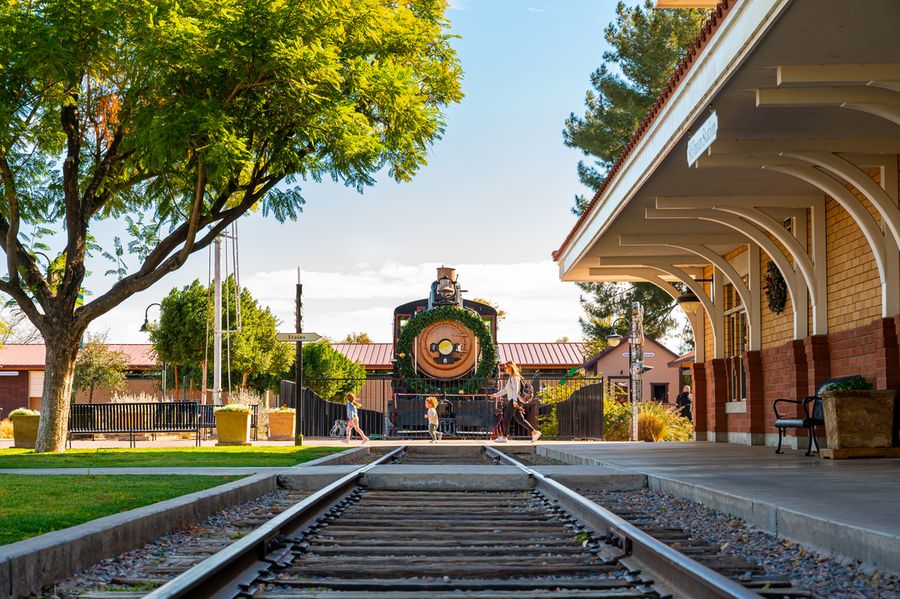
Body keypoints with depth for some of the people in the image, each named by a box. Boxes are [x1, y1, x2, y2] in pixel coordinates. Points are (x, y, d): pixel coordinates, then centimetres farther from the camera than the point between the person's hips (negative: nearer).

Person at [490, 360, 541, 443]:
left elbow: (516, 389, -20)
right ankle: (534, 432, 4)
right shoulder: (510, 377, 21)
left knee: (506, 418, -4)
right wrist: (495, 395, 26)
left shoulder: (514, 377, -8)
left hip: (514, 400, -10)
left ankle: (503, 437, 1)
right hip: (512, 400, 10)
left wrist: (515, 400, -29)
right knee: (519, 419, 7)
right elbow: (505, 390, 28)